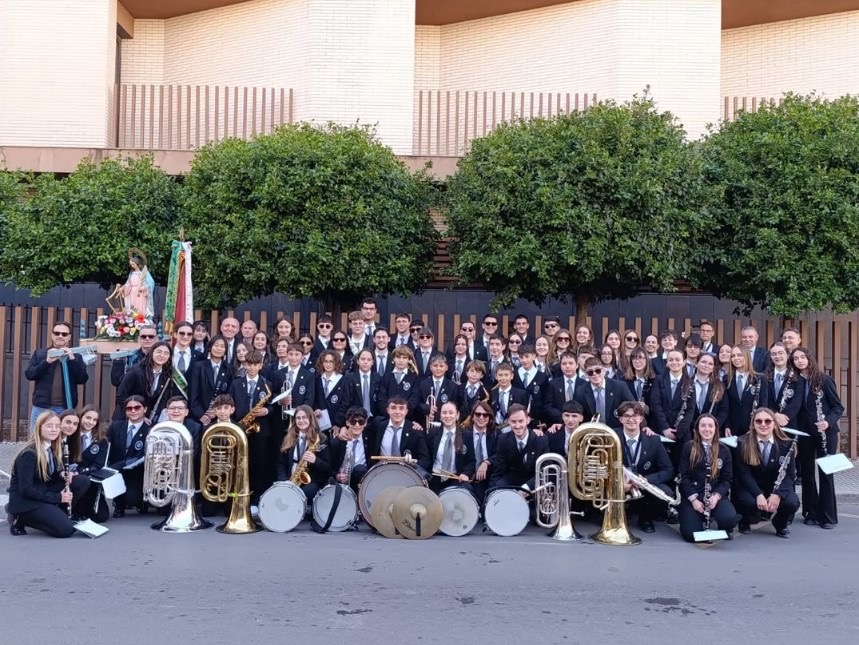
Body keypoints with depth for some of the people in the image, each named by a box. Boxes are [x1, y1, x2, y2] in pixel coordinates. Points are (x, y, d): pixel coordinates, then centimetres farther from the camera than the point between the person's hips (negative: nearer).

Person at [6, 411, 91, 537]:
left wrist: (62, 475, -8)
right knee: (66, 529, -21)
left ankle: (58, 514, 0)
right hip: (25, 500, -8)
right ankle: (20, 518, -3)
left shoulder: (52, 448, 4)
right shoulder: (29, 454, -21)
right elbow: (26, 489, -23)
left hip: (43, 491, 8)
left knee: (83, 481, -6)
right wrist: (57, 497, -20)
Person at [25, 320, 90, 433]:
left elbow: (83, 379, -2)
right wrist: (47, 361, -13)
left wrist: (72, 359, -13)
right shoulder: (39, 354, 11)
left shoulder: (76, 356, 8)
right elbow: (29, 375, 1)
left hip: (65, 409, -1)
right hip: (41, 407, 1)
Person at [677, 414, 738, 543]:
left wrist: (716, 495, -14)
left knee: (730, 519, -31)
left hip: (715, 494, 1)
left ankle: (724, 529, 9)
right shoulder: (688, 447, 1)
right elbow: (684, 476, -2)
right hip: (691, 495, -1)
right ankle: (703, 519, 17)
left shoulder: (724, 450, 7)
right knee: (691, 535, -20)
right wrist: (693, 498, -14)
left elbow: (727, 479, 5)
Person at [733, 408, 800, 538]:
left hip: (777, 487, 2)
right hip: (751, 487, -2)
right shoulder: (743, 444, -10)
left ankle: (781, 525, 7)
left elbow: (790, 474, -8)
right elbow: (744, 474, -13)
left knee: (792, 503, -29)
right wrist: (758, 494, -29)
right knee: (749, 502, -35)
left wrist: (778, 494, -26)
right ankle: (745, 522, 4)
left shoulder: (786, 444, -6)